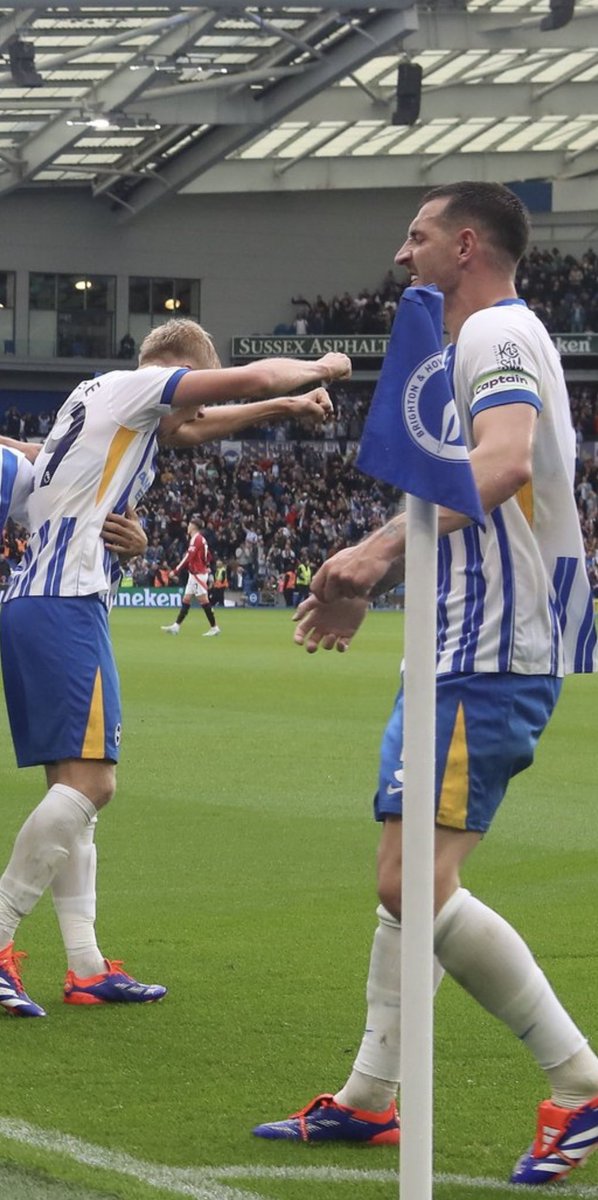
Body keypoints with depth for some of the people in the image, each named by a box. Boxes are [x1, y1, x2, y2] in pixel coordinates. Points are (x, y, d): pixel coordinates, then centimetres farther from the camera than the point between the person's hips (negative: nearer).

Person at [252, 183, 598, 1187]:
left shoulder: (496, 332, -12)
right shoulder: (471, 343, 21)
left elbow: (503, 461, -31)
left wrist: (376, 550, -35)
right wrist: (367, 586, 33)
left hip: (492, 653, -11)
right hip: (461, 646, 11)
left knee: (416, 884, -15)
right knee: (408, 881, 13)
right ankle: (370, 1098, 20)